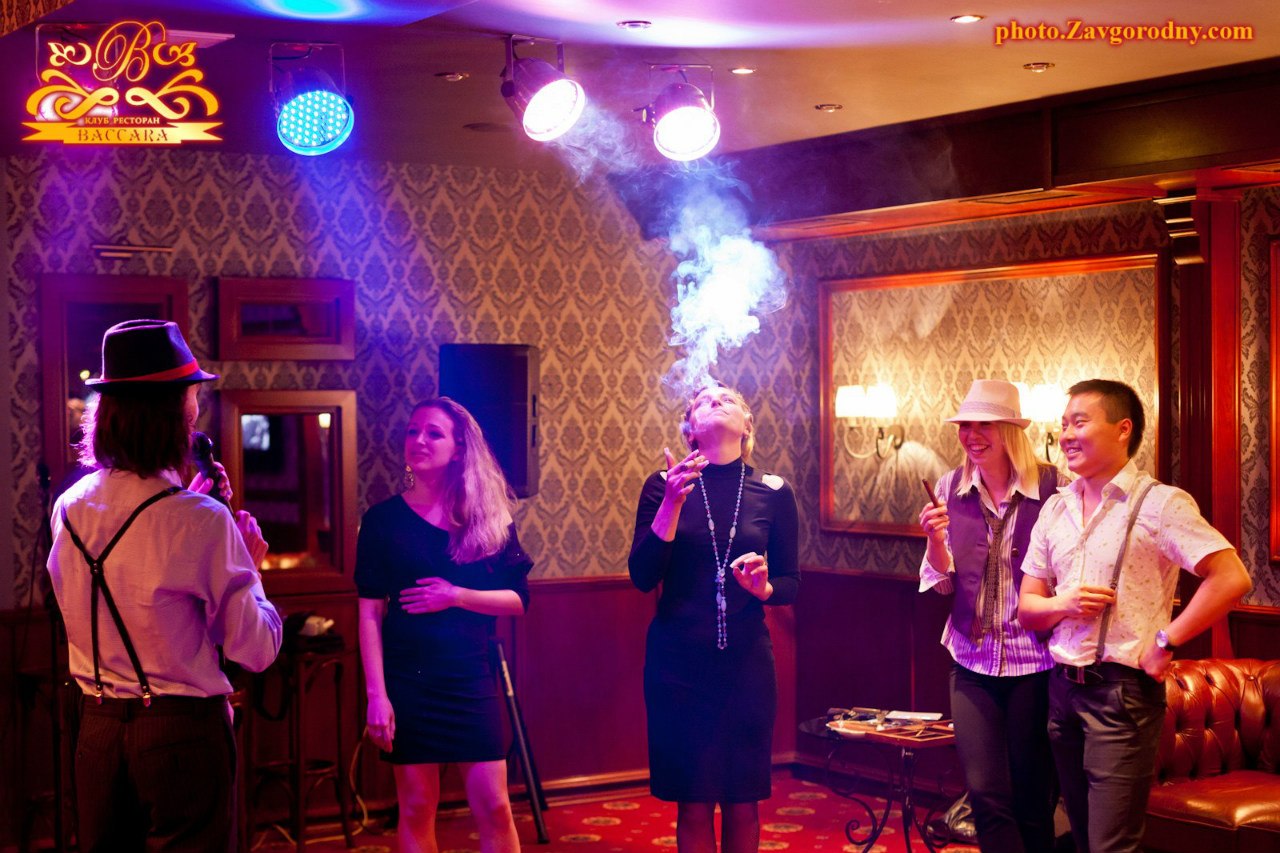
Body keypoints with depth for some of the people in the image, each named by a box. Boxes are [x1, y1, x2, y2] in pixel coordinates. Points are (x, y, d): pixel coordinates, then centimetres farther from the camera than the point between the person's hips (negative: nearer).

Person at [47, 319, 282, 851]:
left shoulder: (69, 509, 0)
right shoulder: (202, 522, -18)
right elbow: (256, 651, -14)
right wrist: (249, 566, 1)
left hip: (97, 732, 6)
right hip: (183, 732, -6)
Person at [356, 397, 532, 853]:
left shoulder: (489, 518, 3)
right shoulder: (383, 519, -1)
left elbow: (518, 599, 2)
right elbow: (370, 613, -4)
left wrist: (456, 596, -13)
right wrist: (376, 694, -11)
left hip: (471, 677, 1)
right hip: (408, 678, -1)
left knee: (494, 807, -1)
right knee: (417, 808, 4)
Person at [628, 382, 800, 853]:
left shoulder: (773, 492, 2)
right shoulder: (664, 485, -1)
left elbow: (791, 582, 7)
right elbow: (643, 576, -8)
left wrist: (764, 587, -15)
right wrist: (672, 504, -19)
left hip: (746, 660, 1)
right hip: (678, 660, -1)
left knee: (743, 801, 6)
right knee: (694, 803, 2)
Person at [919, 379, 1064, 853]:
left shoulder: (1051, 487, -10)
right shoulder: (950, 489, 2)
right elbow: (941, 586, 4)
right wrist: (935, 537, -14)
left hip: (1034, 664, -3)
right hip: (972, 663, 3)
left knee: (1032, 799, 8)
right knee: (985, 794, -1)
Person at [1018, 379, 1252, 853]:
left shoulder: (1159, 503, -9)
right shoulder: (1055, 510, 11)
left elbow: (1231, 579, -17)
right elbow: (1028, 609, 13)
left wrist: (1166, 642, -15)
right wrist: (1063, 605, -9)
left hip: (1122, 689, -7)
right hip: (1063, 687, 7)